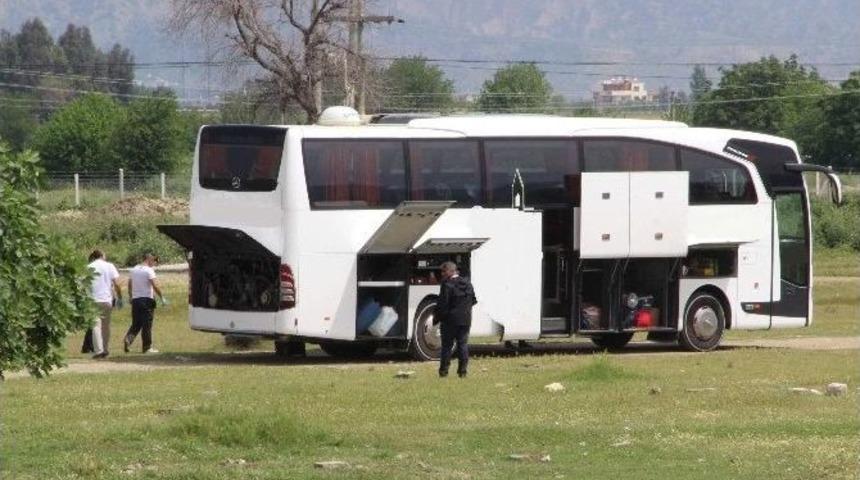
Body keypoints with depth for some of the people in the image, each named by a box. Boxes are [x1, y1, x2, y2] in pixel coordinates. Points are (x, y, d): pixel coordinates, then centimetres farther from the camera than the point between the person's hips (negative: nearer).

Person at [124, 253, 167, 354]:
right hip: (147, 299, -6)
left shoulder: (134, 270, 10)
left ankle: (128, 339, -10)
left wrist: (131, 297, 24)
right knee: (147, 324, 0)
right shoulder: (149, 271, -11)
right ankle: (147, 347, 3)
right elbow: (155, 286, -16)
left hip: (135, 300, 6)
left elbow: (129, 286, 15)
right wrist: (162, 297, -8)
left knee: (136, 323, 12)